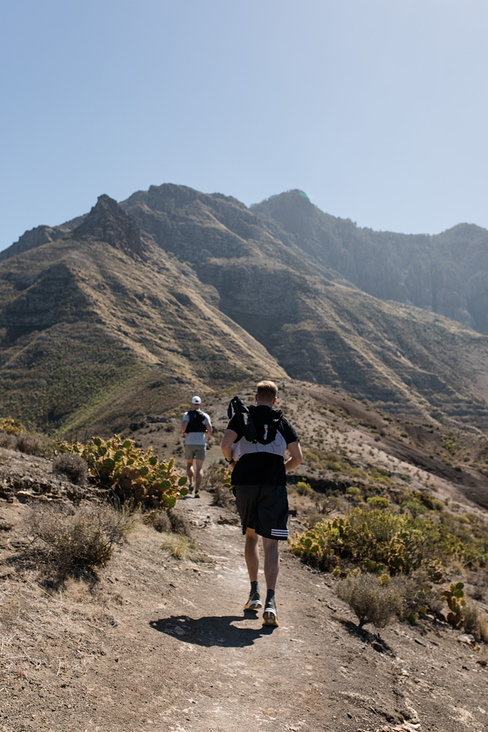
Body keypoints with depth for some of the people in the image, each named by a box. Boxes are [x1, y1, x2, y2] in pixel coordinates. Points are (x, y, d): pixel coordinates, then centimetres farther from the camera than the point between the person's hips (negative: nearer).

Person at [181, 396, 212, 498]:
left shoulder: (187, 414, 2)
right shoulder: (205, 415, 5)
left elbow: (183, 427, -14)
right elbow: (210, 431, 0)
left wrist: (182, 432, 8)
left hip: (189, 443, 0)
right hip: (201, 443, 0)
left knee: (189, 464, 22)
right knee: (199, 468, 3)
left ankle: (190, 483, 0)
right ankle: (197, 490, -10)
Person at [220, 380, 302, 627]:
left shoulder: (242, 416, 7)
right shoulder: (283, 423, 11)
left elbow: (225, 444, -7)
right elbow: (297, 458, 4)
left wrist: (233, 463, 12)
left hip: (244, 483, 1)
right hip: (273, 486, -1)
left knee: (250, 536, 20)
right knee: (271, 544, -2)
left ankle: (254, 593, 19)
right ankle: (270, 601, -15)